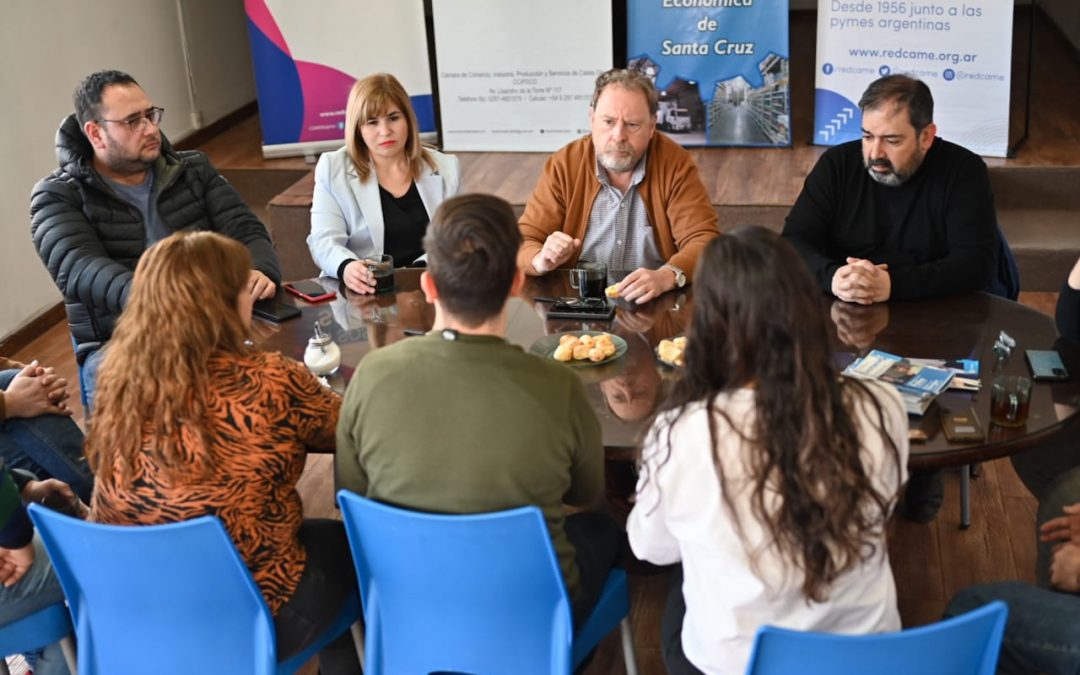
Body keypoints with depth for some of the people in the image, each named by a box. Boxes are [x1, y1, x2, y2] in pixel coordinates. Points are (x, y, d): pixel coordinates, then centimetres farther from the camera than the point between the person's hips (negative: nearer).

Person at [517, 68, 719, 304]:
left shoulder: (676, 164, -6)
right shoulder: (563, 166, -3)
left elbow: (705, 241, -12)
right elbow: (523, 242, -2)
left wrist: (665, 277, -33)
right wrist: (542, 261, -26)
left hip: (655, 307, -1)